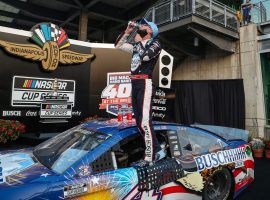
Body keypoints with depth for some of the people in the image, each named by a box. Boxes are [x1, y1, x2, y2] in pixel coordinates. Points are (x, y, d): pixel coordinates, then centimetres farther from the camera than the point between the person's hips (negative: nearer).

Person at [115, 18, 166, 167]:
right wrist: (128, 31, 21)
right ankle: (157, 151, 15)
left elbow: (145, 56, -16)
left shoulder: (155, 43, 4)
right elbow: (118, 45, 28)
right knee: (139, 122, 6)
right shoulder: (138, 45, 24)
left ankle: (149, 157, -9)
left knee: (145, 122, -16)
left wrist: (138, 42, 2)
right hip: (134, 84, 8)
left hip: (144, 84, -8)